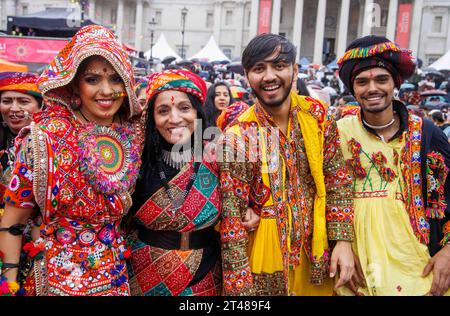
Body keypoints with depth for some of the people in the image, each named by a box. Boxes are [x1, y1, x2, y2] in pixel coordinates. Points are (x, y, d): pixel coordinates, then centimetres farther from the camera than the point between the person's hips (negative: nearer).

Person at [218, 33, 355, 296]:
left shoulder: (318, 116, -4)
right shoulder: (237, 137, -14)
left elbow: (337, 181, 1)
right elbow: (231, 217, -14)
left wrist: (343, 240, -7)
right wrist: (241, 287, -15)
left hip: (317, 256, 3)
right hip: (263, 259, -3)